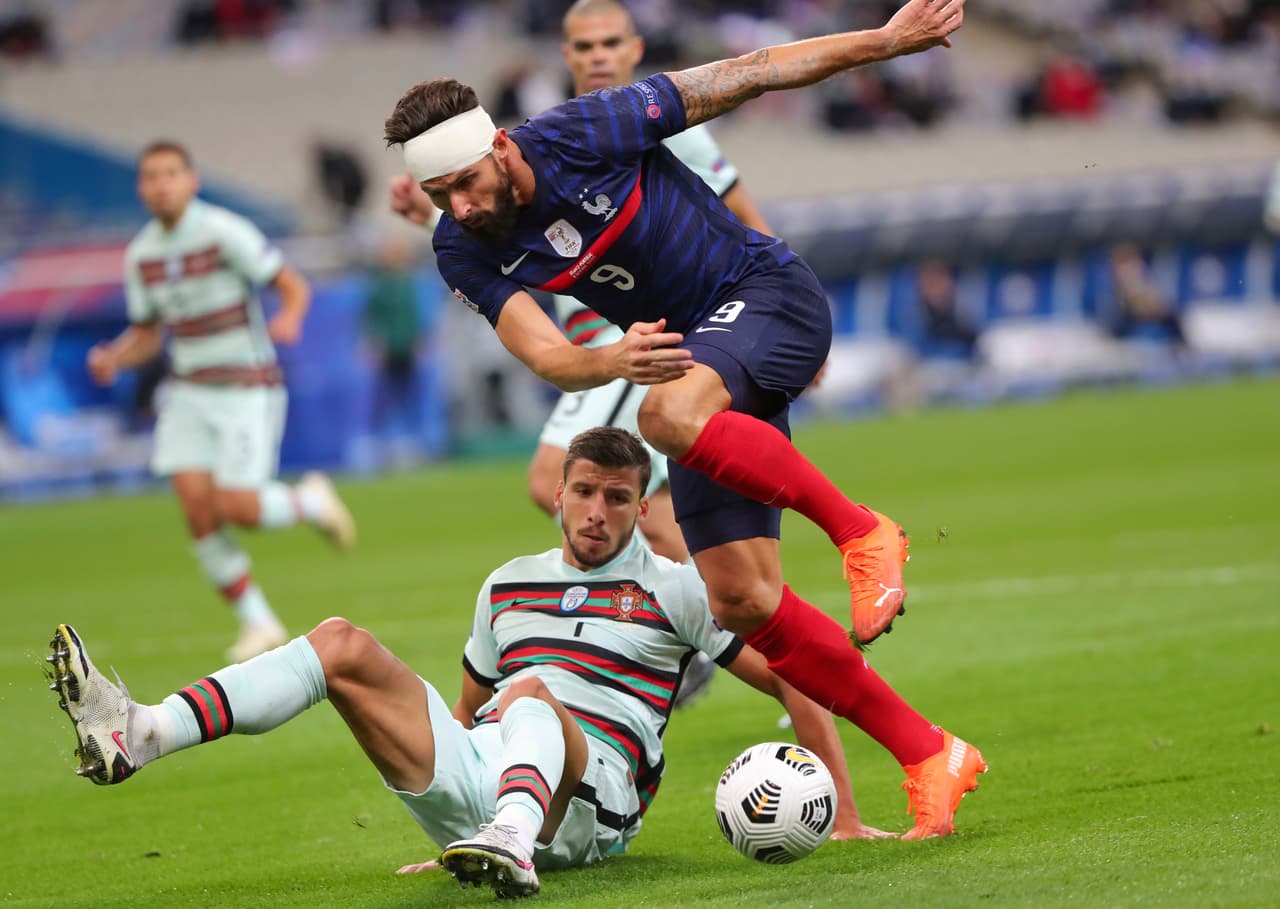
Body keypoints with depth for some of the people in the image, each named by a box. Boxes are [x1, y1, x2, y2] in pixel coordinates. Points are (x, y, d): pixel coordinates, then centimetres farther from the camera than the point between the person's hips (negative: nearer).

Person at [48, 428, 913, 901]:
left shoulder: (673, 590, 6)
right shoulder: (509, 584, 22)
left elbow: (794, 681, 5)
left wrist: (845, 817, 0)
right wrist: (433, 778, 25)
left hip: (584, 804, -5)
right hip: (472, 781, 5)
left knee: (534, 695, -37)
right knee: (345, 645, -11)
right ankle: (138, 735, -30)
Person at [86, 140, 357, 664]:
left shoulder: (224, 233, -13)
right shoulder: (141, 256, 5)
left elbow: (294, 286, -11)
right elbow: (146, 335, 15)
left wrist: (289, 320, -34)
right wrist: (112, 359, -7)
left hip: (248, 389, -5)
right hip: (190, 393, 5)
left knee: (238, 507, -15)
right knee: (197, 508, -9)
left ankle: (309, 501, 18)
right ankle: (259, 624, 4)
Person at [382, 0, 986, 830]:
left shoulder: (585, 135, -21)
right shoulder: (465, 252, -8)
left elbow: (746, 75, -13)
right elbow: (546, 357, -18)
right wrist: (616, 359, -41)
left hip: (767, 295, -6)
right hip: (691, 349, 6)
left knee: (671, 415, -38)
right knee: (739, 599, -6)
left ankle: (861, 533, -20)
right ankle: (931, 757, 1)